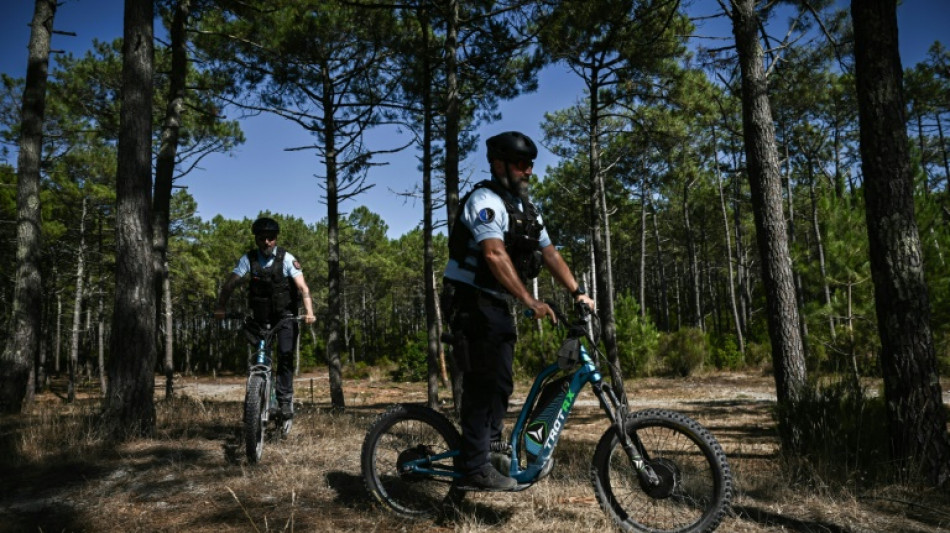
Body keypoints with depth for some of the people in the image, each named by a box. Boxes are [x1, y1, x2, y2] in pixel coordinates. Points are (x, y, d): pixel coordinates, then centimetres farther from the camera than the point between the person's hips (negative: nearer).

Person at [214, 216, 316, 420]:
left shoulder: (287, 258, -12)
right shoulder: (249, 259, -6)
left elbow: (303, 287, -20)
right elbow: (229, 284, -12)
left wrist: (309, 312, -34)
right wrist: (220, 308, -26)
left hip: (285, 315, -2)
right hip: (260, 316, 2)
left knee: (285, 354, -17)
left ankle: (285, 400, -12)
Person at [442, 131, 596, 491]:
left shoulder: (525, 209, 15)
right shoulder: (485, 200, -15)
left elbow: (550, 254, 13)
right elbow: (495, 255, -27)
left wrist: (578, 293, 4)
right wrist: (531, 302, -31)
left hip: (498, 305, 9)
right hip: (472, 302, -9)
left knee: (501, 381, 18)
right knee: (482, 383, -10)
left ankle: (492, 440, 35)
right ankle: (476, 470, -5)